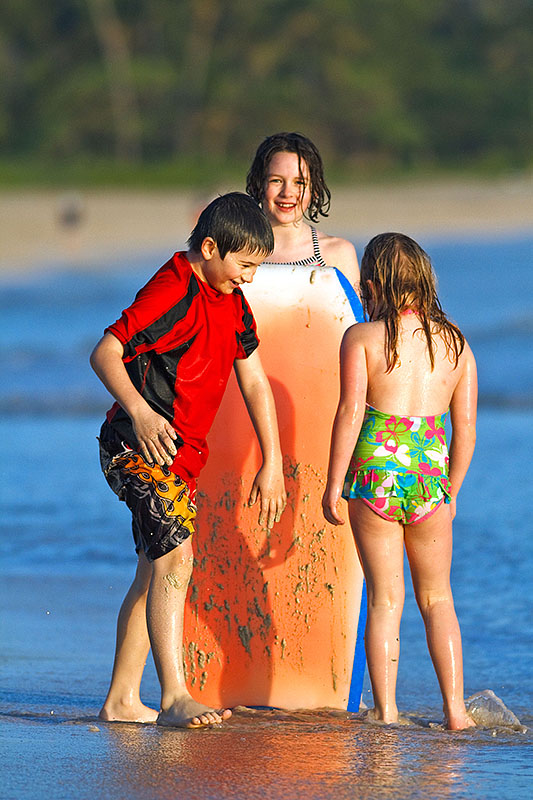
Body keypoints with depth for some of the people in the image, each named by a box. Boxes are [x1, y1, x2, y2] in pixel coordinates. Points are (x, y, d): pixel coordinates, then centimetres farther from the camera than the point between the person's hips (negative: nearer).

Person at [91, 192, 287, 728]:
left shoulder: (232, 303, 12)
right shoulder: (172, 292, -15)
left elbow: (254, 383, 15)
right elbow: (105, 353, -20)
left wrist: (272, 464, 12)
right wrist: (139, 412, -35)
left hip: (181, 453, 10)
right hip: (140, 444, -10)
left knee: (156, 572, 13)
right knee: (174, 559, -20)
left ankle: (121, 701, 20)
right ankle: (173, 698, -26)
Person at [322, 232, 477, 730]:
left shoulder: (361, 338, -2)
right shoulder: (455, 343, 8)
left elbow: (350, 412, -10)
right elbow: (465, 426, 8)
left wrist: (333, 485, -5)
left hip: (375, 468, -2)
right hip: (430, 473, 2)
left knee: (384, 598, 6)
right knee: (437, 598, 14)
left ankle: (386, 710, 3)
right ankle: (455, 708, 9)